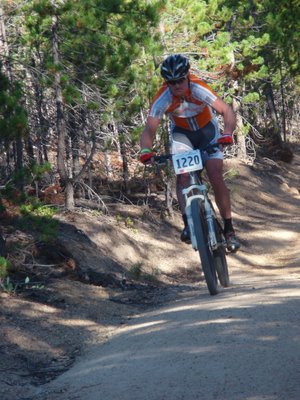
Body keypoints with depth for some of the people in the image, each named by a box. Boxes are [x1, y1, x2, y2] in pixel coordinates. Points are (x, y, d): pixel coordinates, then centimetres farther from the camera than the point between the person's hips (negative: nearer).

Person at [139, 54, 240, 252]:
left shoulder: (199, 89, -34)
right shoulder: (162, 99, -29)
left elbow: (227, 111, -36)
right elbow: (150, 129, -30)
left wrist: (228, 133, -54)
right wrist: (146, 150, -49)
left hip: (207, 130, -2)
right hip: (181, 133, 2)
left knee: (216, 177, -12)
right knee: (182, 174, -21)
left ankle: (229, 229, -1)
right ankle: (188, 222, -18)